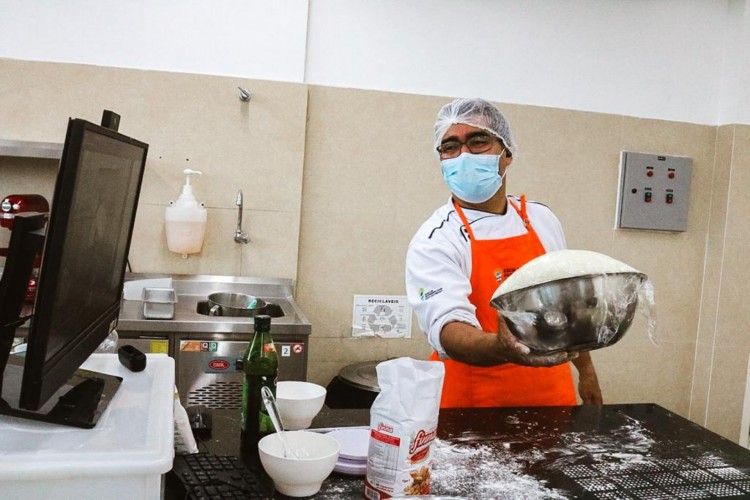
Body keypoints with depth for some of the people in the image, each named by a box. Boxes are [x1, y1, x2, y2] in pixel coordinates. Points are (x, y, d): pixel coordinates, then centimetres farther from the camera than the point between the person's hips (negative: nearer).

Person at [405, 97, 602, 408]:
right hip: (471, 405, -4)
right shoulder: (434, 241, -15)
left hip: (552, 397, 5)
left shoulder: (543, 220, 2)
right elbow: (447, 328, -30)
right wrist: (502, 348, -48)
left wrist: (585, 370, 18)